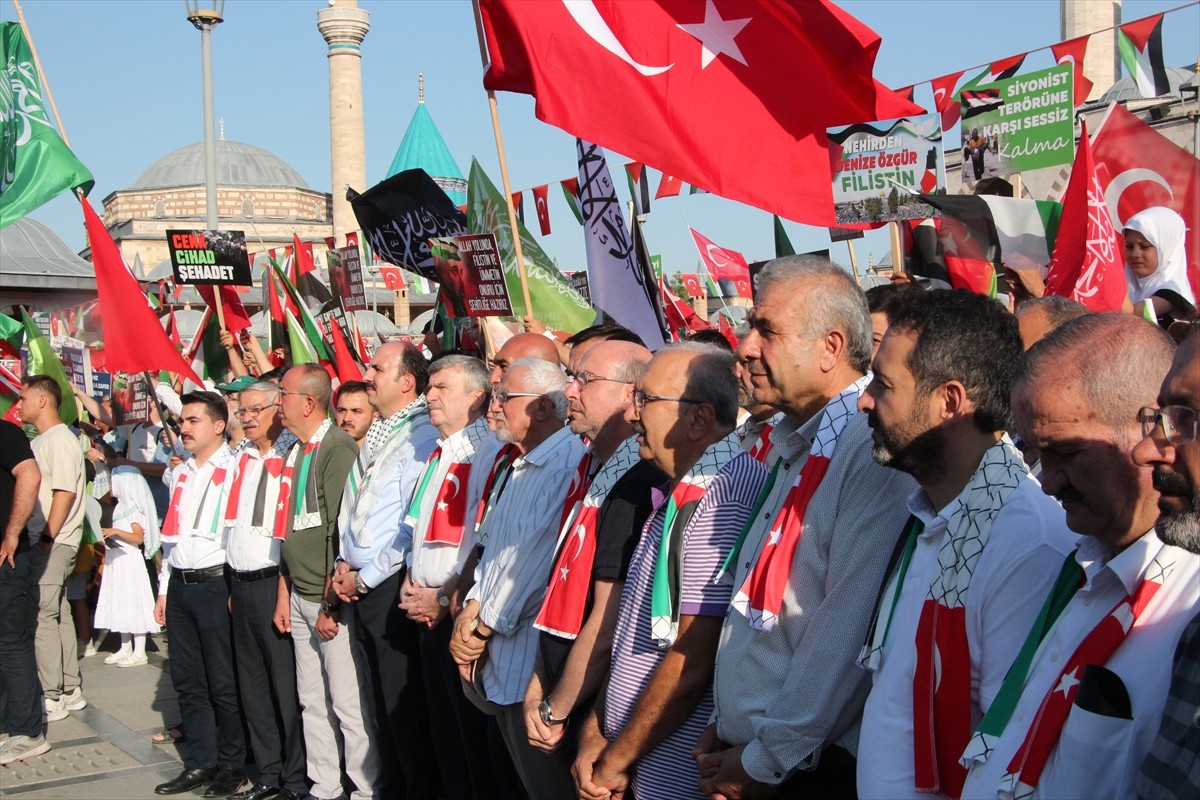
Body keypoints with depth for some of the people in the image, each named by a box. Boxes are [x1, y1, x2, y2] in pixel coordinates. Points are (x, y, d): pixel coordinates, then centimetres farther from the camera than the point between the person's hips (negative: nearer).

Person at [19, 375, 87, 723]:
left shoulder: (60, 440, -12)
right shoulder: (41, 441, 17)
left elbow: (65, 492, -19)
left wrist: (47, 539, -20)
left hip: (53, 543, -9)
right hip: (42, 542, 9)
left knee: (42, 616, -7)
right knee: (57, 614, 12)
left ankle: (52, 697, -2)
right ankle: (69, 690, 18)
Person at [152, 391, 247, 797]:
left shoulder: (235, 470, -8)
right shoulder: (180, 474, 17)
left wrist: (235, 588, -13)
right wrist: (164, 589, 18)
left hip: (215, 584, -7)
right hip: (179, 585, 8)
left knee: (224, 683, 0)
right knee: (187, 680, 11)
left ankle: (232, 764, 12)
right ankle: (199, 763, 20)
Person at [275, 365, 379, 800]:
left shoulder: (338, 449, -14)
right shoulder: (295, 453, 12)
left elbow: (341, 532, -17)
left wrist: (331, 604, -16)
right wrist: (284, 593, 14)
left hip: (332, 600, -8)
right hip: (300, 597, 8)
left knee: (349, 703, -3)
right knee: (311, 700, 14)